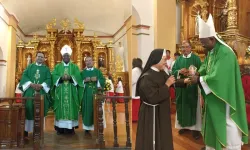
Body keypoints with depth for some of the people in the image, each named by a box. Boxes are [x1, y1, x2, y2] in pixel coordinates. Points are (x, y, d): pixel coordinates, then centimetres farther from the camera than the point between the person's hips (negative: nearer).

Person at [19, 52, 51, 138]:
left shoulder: (46, 69, 13)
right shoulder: (30, 67, 15)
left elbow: (49, 79, 1)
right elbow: (24, 76, 3)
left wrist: (41, 85, -16)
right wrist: (31, 84, -14)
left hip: (41, 93, 0)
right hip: (30, 92, 1)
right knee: (28, 109, -3)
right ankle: (26, 129, 2)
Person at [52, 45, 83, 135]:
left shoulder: (74, 67, 11)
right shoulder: (57, 66, 12)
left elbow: (78, 77, -3)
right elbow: (54, 76, -1)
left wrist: (70, 77, -20)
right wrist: (61, 78, -18)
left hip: (71, 92, 0)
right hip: (60, 92, 0)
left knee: (71, 107, -1)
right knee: (61, 107, -2)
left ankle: (71, 128, 5)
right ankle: (60, 128, 4)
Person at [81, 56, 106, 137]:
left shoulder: (98, 71, 12)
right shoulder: (83, 72, 11)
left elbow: (103, 80, 3)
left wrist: (96, 80, -13)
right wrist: (85, 81, -14)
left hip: (96, 94, 1)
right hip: (86, 94, -1)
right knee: (87, 110, -3)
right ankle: (87, 129, 4)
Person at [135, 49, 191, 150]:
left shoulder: (161, 73, 2)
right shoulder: (146, 78, -25)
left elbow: (171, 83, 18)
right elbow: (153, 98, -30)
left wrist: (184, 81, 5)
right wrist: (167, 85, -24)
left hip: (162, 111, 9)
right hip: (152, 114, -9)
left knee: (163, 136, 22)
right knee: (153, 139, 6)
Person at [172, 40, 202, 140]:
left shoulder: (196, 58, 0)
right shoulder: (179, 59, 10)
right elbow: (173, 71, 3)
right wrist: (179, 71, -16)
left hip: (192, 87, -3)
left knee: (193, 105, 1)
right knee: (182, 106, 7)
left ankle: (195, 128, 9)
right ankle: (183, 125, 21)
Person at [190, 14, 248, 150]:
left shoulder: (225, 53, -25)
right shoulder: (211, 52, 5)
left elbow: (217, 78, -29)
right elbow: (205, 67, 10)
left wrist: (199, 79, -19)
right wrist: (197, 73, -11)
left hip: (224, 99, -9)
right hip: (214, 97, 9)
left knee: (228, 128, 5)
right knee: (213, 124, 20)